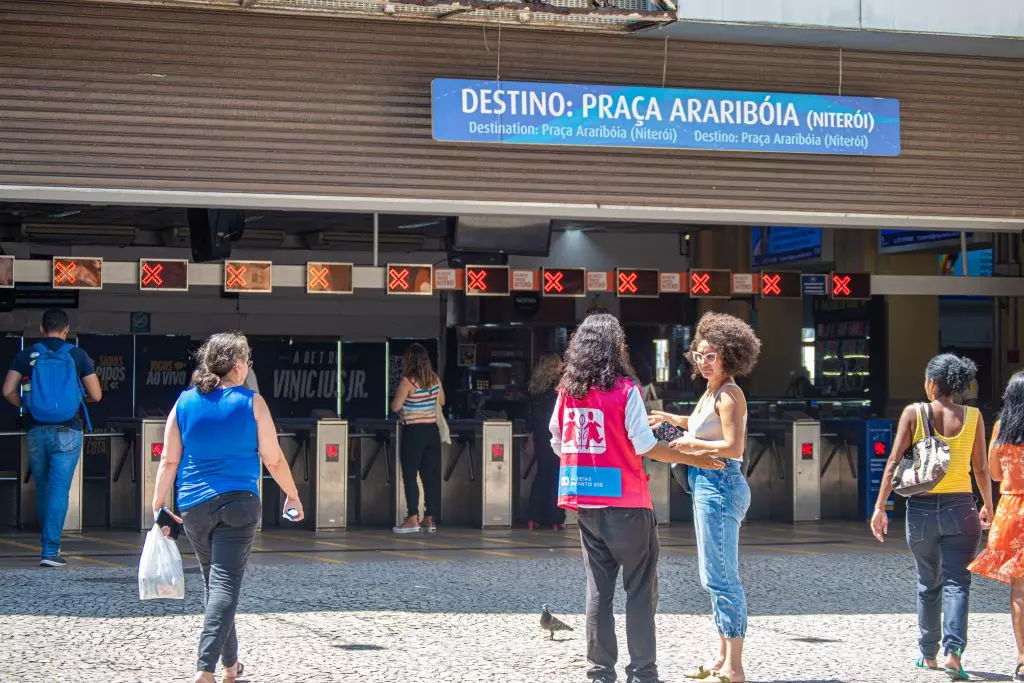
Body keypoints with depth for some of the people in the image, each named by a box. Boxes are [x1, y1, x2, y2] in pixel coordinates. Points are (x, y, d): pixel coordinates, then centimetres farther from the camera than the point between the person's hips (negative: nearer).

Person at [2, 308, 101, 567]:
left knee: (43, 488, 16)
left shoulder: (26, 355, 2)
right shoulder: (78, 355, 0)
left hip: (36, 430, 2)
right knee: (59, 489, -4)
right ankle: (50, 550, -12)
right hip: (67, 431, -2)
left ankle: (49, 543, 27)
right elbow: (96, 395, 1)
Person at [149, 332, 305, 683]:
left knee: (215, 583, 19)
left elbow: (169, 460, 1)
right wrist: (293, 496, 14)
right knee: (226, 584, -7)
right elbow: (274, 459, 0)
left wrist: (158, 505, 6)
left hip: (193, 506, 4)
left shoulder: (185, 402, 4)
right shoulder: (251, 403, -4)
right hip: (238, 503, -4)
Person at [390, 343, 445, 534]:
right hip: (432, 430, 6)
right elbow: (441, 402, 17)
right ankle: (430, 518, 8)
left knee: (409, 475, 0)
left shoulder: (408, 381, -14)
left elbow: (395, 407, -13)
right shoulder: (435, 379, 4)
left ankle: (413, 518, -5)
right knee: (431, 475, 8)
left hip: (413, 432, -6)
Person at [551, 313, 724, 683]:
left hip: (585, 503, 5)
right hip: (625, 503, -5)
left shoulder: (567, 391, 4)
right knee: (641, 589, 3)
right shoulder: (625, 389, -10)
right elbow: (644, 445, -11)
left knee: (598, 589, 10)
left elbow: (558, 443, 10)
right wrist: (692, 458, -3)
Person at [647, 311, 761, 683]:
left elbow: (734, 447, -22)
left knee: (721, 578, -10)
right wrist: (672, 419, 32)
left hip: (720, 486, -11)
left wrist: (690, 444, -12)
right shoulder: (710, 393, 16)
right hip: (710, 487, 11)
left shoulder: (728, 395, -12)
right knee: (717, 578, 15)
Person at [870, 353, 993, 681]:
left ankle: (929, 655, 23)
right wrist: (988, 506, 18)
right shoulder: (973, 417, -1)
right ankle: (954, 649, -20)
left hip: (922, 509, 1)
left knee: (928, 584, 16)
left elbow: (894, 463, -7)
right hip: (960, 509, -1)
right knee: (956, 582, -1)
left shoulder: (913, 413, -4)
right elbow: (982, 469, 3)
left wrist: (880, 507, -2)